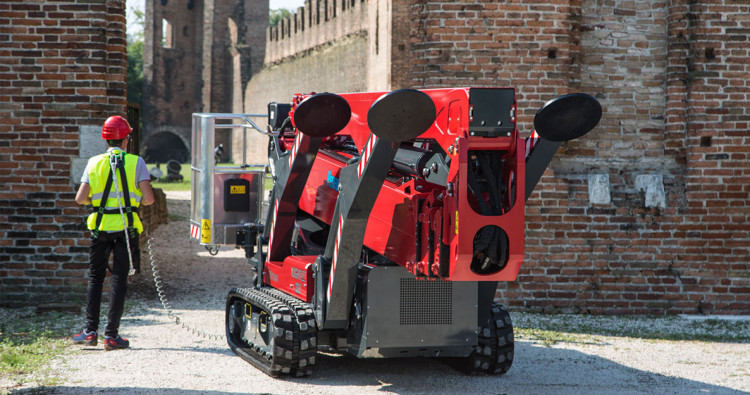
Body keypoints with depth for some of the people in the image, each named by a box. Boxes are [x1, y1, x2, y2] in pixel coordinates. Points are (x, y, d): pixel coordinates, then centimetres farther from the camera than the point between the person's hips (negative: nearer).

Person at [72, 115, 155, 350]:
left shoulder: (95, 163, 2)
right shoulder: (136, 163, -3)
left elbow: (80, 199, -2)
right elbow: (149, 199, -9)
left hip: (101, 226, 1)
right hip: (126, 227, -1)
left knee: (95, 278, 12)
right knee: (119, 280, 3)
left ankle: (91, 331, 7)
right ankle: (111, 335, 1)